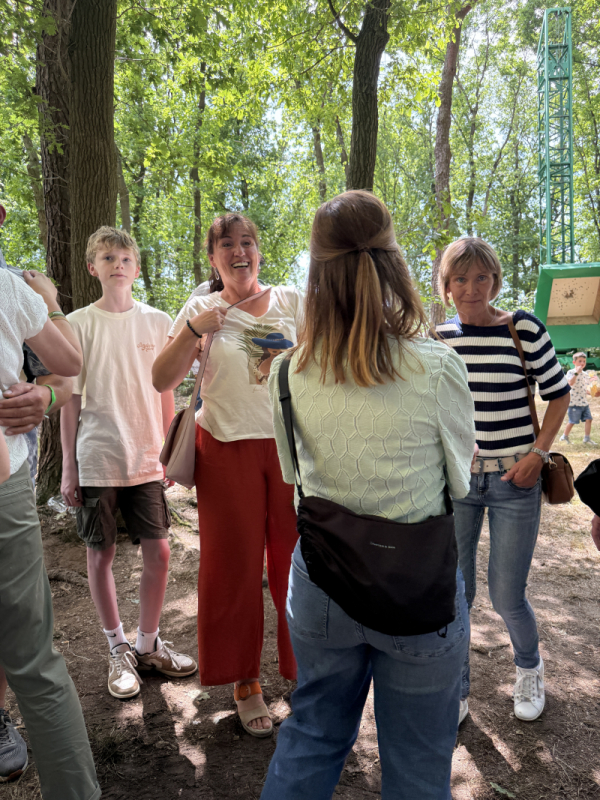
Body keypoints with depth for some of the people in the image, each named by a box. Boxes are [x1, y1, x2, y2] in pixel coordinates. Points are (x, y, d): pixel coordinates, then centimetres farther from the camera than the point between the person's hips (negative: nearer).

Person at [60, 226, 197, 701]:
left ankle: (149, 644, 25)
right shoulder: (78, 324, 0)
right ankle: (118, 649, 26)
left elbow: (165, 391, 10)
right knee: (101, 554, 7)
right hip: (96, 461, -1)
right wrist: (68, 466, -1)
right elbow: (70, 398, 1)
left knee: (158, 551, 5)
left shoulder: (158, 322, 5)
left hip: (147, 459, 2)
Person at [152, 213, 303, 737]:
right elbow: (163, 382, 0)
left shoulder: (292, 301, 7)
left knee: (294, 561, 5)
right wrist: (192, 331, -13)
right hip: (227, 450, 0)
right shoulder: (200, 310, 5)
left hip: (289, 445, 1)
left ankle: (301, 672, 25)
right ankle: (245, 682, 24)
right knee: (235, 565, 6)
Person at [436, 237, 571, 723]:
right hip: (456, 478, 3)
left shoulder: (524, 328, -8)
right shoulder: (438, 337, 1)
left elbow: (559, 393, 1)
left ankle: (529, 667, 38)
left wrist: (538, 452, -8)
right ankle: (456, 692, 29)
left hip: (514, 481, -2)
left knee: (506, 596, 4)